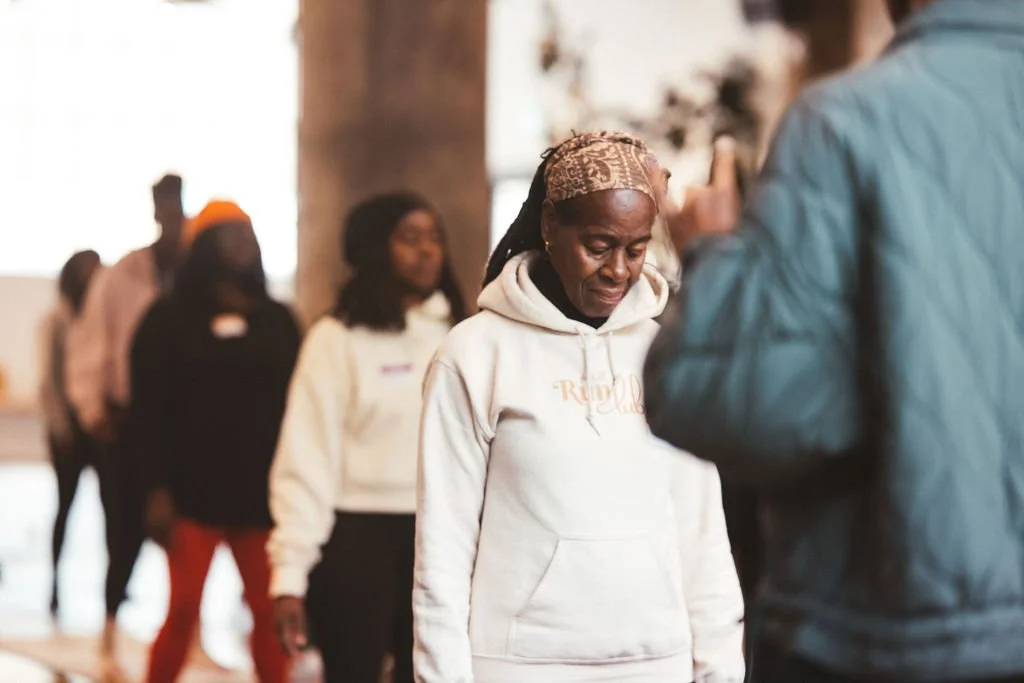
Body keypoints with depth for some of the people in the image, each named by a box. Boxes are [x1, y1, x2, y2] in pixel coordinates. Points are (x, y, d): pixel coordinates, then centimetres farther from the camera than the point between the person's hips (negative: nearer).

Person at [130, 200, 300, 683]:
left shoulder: (277, 320, 12)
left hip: (262, 495, 3)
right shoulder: (171, 318, 3)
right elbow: (149, 411, -2)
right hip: (193, 495, -3)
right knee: (183, 611, -5)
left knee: (269, 612, 2)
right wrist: (157, 489, -10)